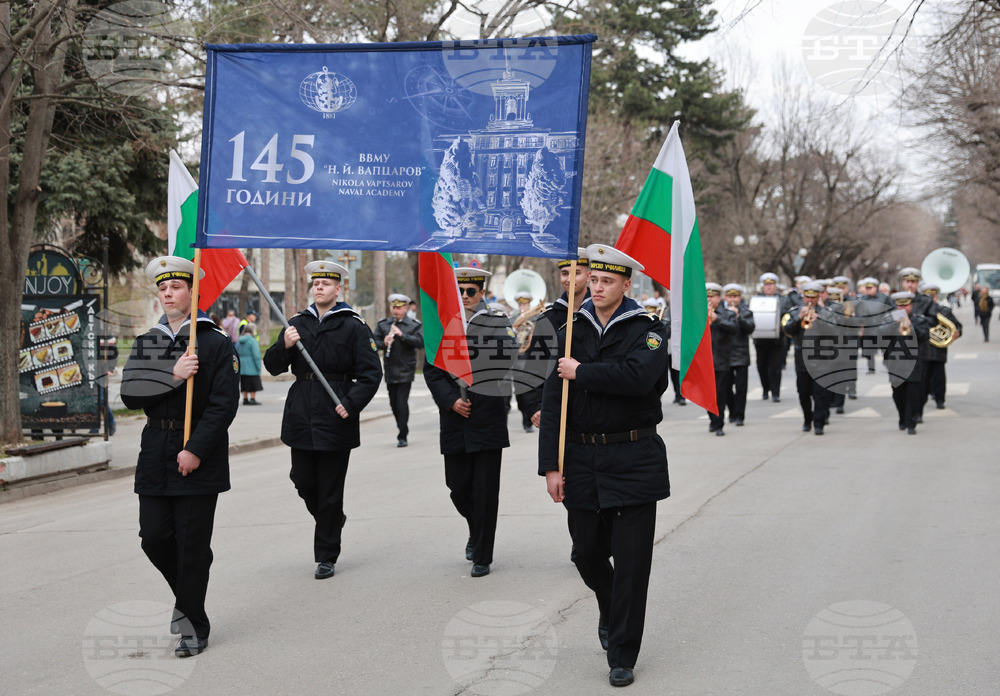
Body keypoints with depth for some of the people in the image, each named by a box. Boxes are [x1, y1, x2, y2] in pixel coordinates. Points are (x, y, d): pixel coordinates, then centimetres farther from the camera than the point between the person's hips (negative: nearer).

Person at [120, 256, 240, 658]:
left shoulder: (216, 343, -3)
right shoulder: (145, 344, 11)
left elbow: (224, 404, -9)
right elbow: (130, 395, 1)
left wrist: (196, 451, -16)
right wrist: (171, 376, -14)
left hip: (200, 458, -4)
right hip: (156, 456, 4)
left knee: (193, 545, -1)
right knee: (154, 536, 4)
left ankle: (193, 626, 11)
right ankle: (186, 595, 30)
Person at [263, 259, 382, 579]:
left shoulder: (354, 326, -2)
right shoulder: (297, 323, 11)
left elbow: (371, 373, -4)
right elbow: (273, 367, 9)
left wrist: (351, 404, -16)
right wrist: (284, 346, -11)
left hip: (336, 417, -4)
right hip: (301, 417, 4)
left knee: (330, 491, 0)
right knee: (304, 482, 7)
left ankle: (326, 556, 11)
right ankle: (333, 520, 36)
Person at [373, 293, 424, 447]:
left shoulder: (414, 325, -1)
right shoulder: (383, 324, 8)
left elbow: (420, 342, -13)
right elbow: (374, 341, 4)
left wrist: (402, 335, -21)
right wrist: (384, 343, -17)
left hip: (405, 371, -4)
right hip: (390, 371, 4)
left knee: (402, 402, -9)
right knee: (393, 403, 9)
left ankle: (402, 436, -4)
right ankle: (402, 428, 28)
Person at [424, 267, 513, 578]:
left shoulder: (498, 323, 0)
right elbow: (431, 370, 3)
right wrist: (451, 401, -8)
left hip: (489, 420, -3)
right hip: (455, 422, 3)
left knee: (485, 491, -1)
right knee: (458, 487, 8)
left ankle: (482, 556, 10)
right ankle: (476, 531, 38)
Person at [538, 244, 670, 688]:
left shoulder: (647, 331, -3)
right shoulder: (573, 331, 7)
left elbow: (638, 376, -25)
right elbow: (552, 401, 2)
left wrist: (581, 372, -15)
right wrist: (550, 465, -5)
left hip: (634, 461, -3)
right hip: (581, 460, 4)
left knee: (631, 563, -1)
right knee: (588, 554, 12)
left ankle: (622, 657, 10)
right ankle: (609, 613, 43)